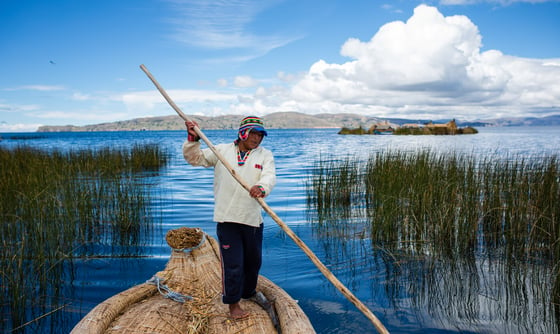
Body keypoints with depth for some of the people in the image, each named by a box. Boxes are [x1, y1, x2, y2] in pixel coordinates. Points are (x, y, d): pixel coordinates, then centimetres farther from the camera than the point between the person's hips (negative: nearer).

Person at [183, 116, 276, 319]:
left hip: (253, 218, 2)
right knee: (232, 263, -1)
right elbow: (194, 158, 7)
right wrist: (193, 139, -10)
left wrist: (262, 187, -37)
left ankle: (249, 292, 43)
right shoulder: (222, 151, 5)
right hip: (227, 218, -2)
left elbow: (269, 176, -15)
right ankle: (233, 304, 16)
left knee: (253, 261, 18)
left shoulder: (265, 155, 4)